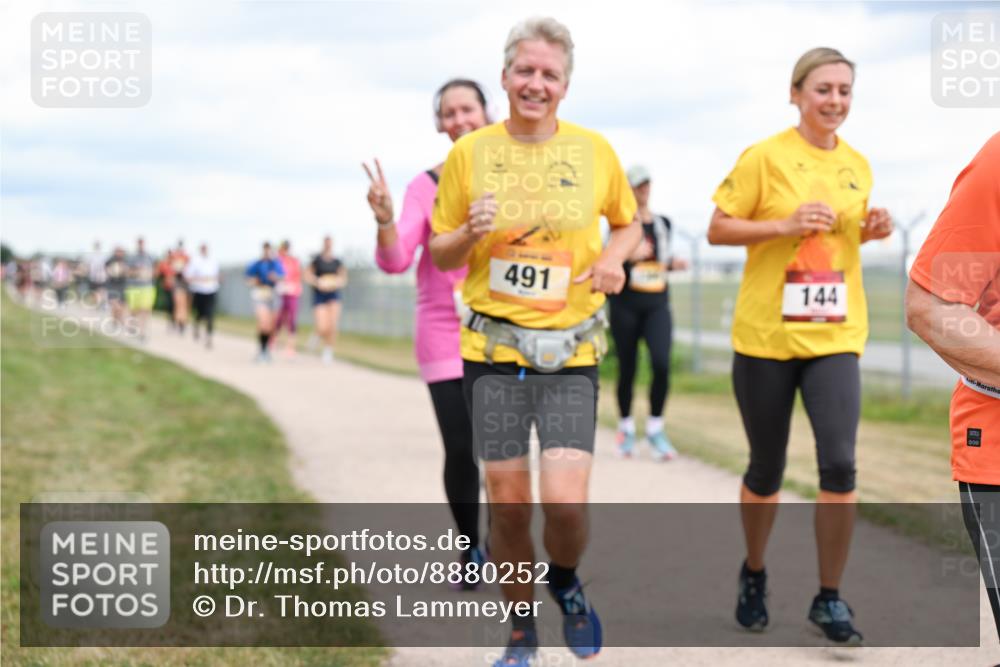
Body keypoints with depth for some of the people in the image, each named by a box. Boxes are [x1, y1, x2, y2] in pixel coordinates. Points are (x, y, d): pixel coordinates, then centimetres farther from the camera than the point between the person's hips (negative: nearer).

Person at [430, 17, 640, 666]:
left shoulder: (594, 149, 0)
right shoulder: (470, 153, 0)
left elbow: (627, 223, 17)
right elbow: (441, 256, 8)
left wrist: (615, 256, -5)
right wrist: (470, 233, -14)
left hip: (570, 352, 0)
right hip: (492, 347, 1)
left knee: (565, 502, -13)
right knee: (507, 503, 4)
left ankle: (566, 583, 22)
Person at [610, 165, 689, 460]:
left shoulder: (664, 223, 12)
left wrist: (673, 264, 3)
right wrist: (630, 257, -23)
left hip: (657, 305, 3)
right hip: (625, 305, -3)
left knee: (662, 364, -15)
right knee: (627, 369, 4)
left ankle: (655, 427, 0)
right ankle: (625, 427, 23)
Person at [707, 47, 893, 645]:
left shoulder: (858, 165, 8)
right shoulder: (765, 157, -6)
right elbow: (717, 230, -6)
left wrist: (872, 230, 1)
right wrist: (786, 224, -18)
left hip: (836, 335, 3)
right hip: (766, 336, -3)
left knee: (840, 463, -11)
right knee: (767, 468, 10)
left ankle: (830, 599, 3)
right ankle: (754, 575, 35)